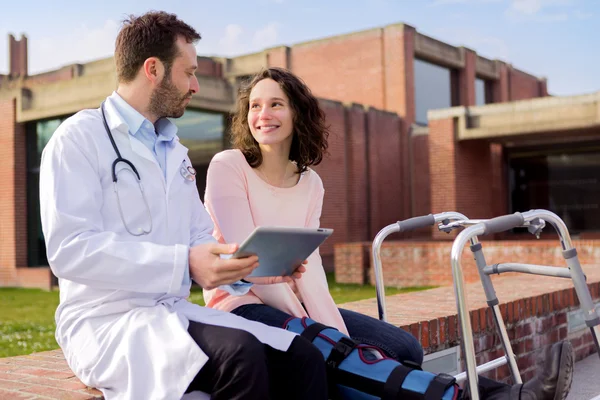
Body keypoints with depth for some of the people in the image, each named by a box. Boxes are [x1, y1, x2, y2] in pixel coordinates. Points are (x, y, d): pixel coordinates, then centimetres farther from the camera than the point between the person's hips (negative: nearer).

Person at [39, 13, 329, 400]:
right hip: (108, 322, -7)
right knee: (239, 353, -32)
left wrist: (252, 264, -1)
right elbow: (70, 248, -19)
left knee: (303, 357, -14)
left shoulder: (175, 151, 18)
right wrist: (183, 264, -28)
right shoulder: (79, 137, -6)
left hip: (175, 313, 7)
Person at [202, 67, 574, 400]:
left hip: (294, 304, 6)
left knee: (404, 349, -12)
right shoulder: (227, 166, -7)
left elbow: (308, 266, -2)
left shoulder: (310, 183, 8)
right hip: (243, 304, -6)